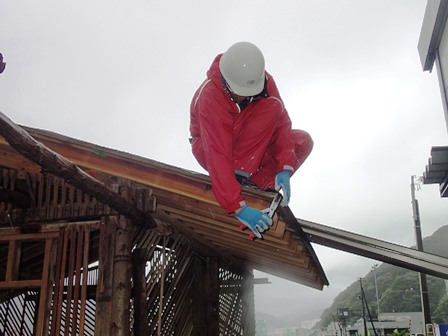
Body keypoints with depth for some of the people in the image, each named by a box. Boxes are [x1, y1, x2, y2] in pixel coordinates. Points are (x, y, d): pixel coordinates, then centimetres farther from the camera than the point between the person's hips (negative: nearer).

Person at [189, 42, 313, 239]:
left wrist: (285, 169, -29)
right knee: (271, 107, -29)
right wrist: (238, 207, -45)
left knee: (303, 141, -13)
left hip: (248, 144, 6)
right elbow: (217, 156, -39)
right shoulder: (209, 97, -33)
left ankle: (256, 185, -19)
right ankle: (241, 175, -27)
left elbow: (281, 121, -16)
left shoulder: (263, 80, -18)